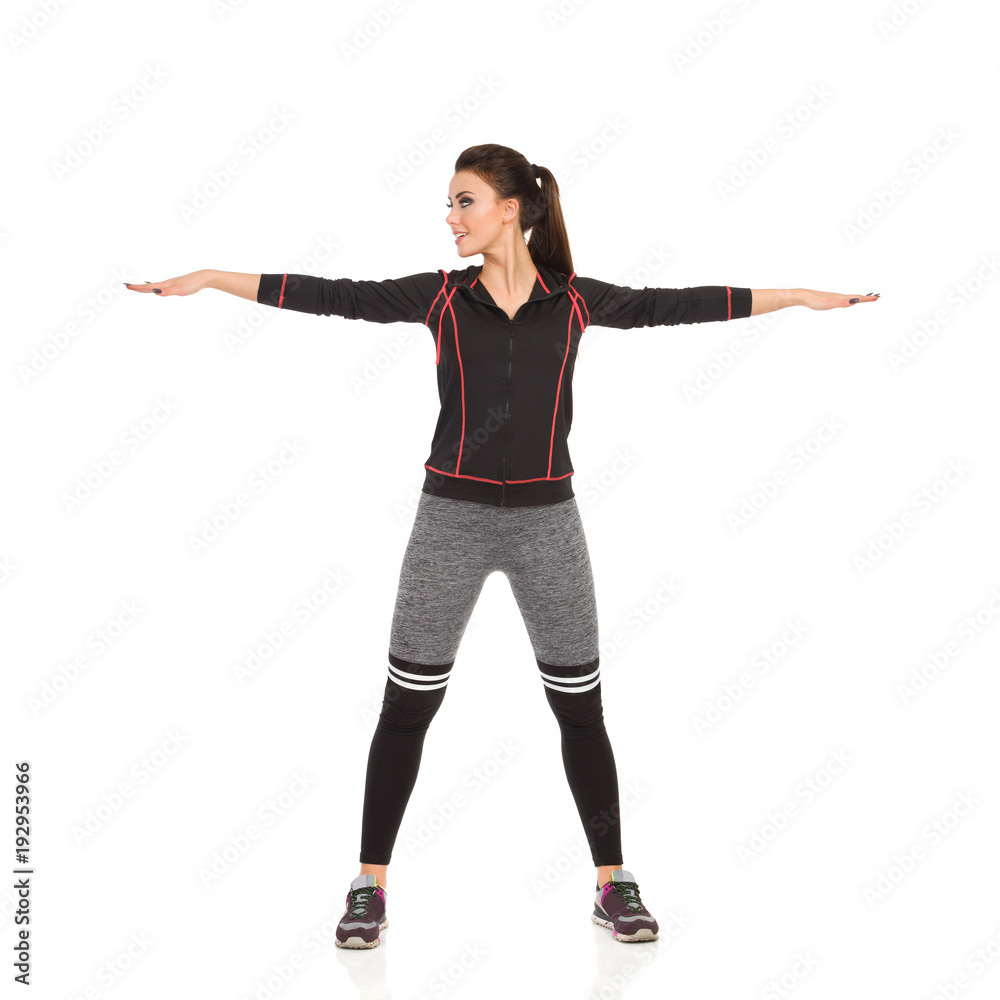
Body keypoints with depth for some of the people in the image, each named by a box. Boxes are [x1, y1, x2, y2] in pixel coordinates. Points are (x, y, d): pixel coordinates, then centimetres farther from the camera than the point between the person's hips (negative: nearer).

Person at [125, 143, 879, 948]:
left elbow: (675, 305, 2)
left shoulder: (574, 301, 1)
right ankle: (371, 889, 17)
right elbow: (335, 297, -5)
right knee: (407, 705, 3)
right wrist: (211, 279, -10)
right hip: (452, 516, 0)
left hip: (546, 520, 0)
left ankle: (613, 886, 23)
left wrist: (799, 296, 3)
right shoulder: (441, 296, 0)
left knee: (581, 708, 7)